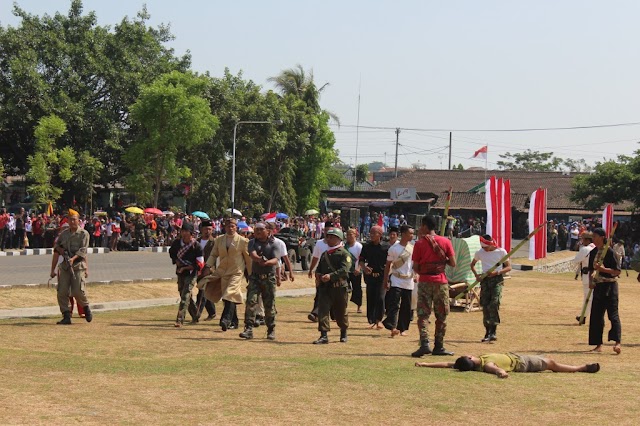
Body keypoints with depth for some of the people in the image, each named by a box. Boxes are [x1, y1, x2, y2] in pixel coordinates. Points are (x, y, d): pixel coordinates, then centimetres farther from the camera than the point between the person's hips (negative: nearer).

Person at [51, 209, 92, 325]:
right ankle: (66, 317, 3)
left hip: (78, 265, -5)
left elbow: (82, 250, -10)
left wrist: (73, 258, -24)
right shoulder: (64, 233, 14)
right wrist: (59, 248, 4)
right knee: (62, 292, -3)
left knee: (78, 291, -13)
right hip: (65, 265, 5)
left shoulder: (84, 234, -1)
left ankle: (86, 308, 15)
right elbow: (56, 244, 27)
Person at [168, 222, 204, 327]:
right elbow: (171, 252, 20)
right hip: (180, 273, 6)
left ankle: (180, 320, -18)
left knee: (185, 296, -15)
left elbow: (199, 264, -16)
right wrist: (176, 261, 1)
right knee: (184, 295, 15)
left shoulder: (196, 246, -15)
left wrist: (185, 268, -17)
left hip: (191, 273, -6)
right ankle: (195, 317, 33)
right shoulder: (176, 243, -1)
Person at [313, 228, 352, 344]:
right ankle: (324, 336, -13)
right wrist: (318, 274, 1)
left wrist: (331, 276, -29)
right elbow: (319, 268, 25)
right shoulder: (325, 254, 18)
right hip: (324, 287, 5)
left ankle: (343, 333, 31)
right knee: (323, 310, -11)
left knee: (341, 313, 10)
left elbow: (344, 270, -18)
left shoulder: (344, 253, -5)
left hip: (339, 287, -5)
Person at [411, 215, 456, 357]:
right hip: (441, 281, 1)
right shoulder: (445, 242, 0)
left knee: (423, 315, -1)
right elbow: (453, 263, 0)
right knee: (441, 316, 10)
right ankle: (438, 346, 11)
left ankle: (424, 343, -17)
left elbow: (415, 267, -2)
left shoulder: (419, 243, -3)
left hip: (424, 282, -1)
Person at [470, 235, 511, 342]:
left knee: (494, 304, -16)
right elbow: (472, 265, 20)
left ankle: (493, 332, -17)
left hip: (497, 279, -4)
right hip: (485, 279, 4)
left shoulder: (501, 252, -4)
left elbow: (508, 267, -1)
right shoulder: (480, 253, 5)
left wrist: (497, 272, -17)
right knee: (485, 306, 2)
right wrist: (476, 275, 1)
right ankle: (487, 332, 10)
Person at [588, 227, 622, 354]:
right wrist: (591, 281, 3)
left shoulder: (610, 252, -11)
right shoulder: (593, 252, 10)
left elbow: (617, 271, -13)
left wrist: (602, 269, -23)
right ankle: (598, 345, 13)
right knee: (596, 315, 6)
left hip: (610, 286, -7)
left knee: (613, 314, -11)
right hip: (598, 286, 7)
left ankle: (617, 342, -13)